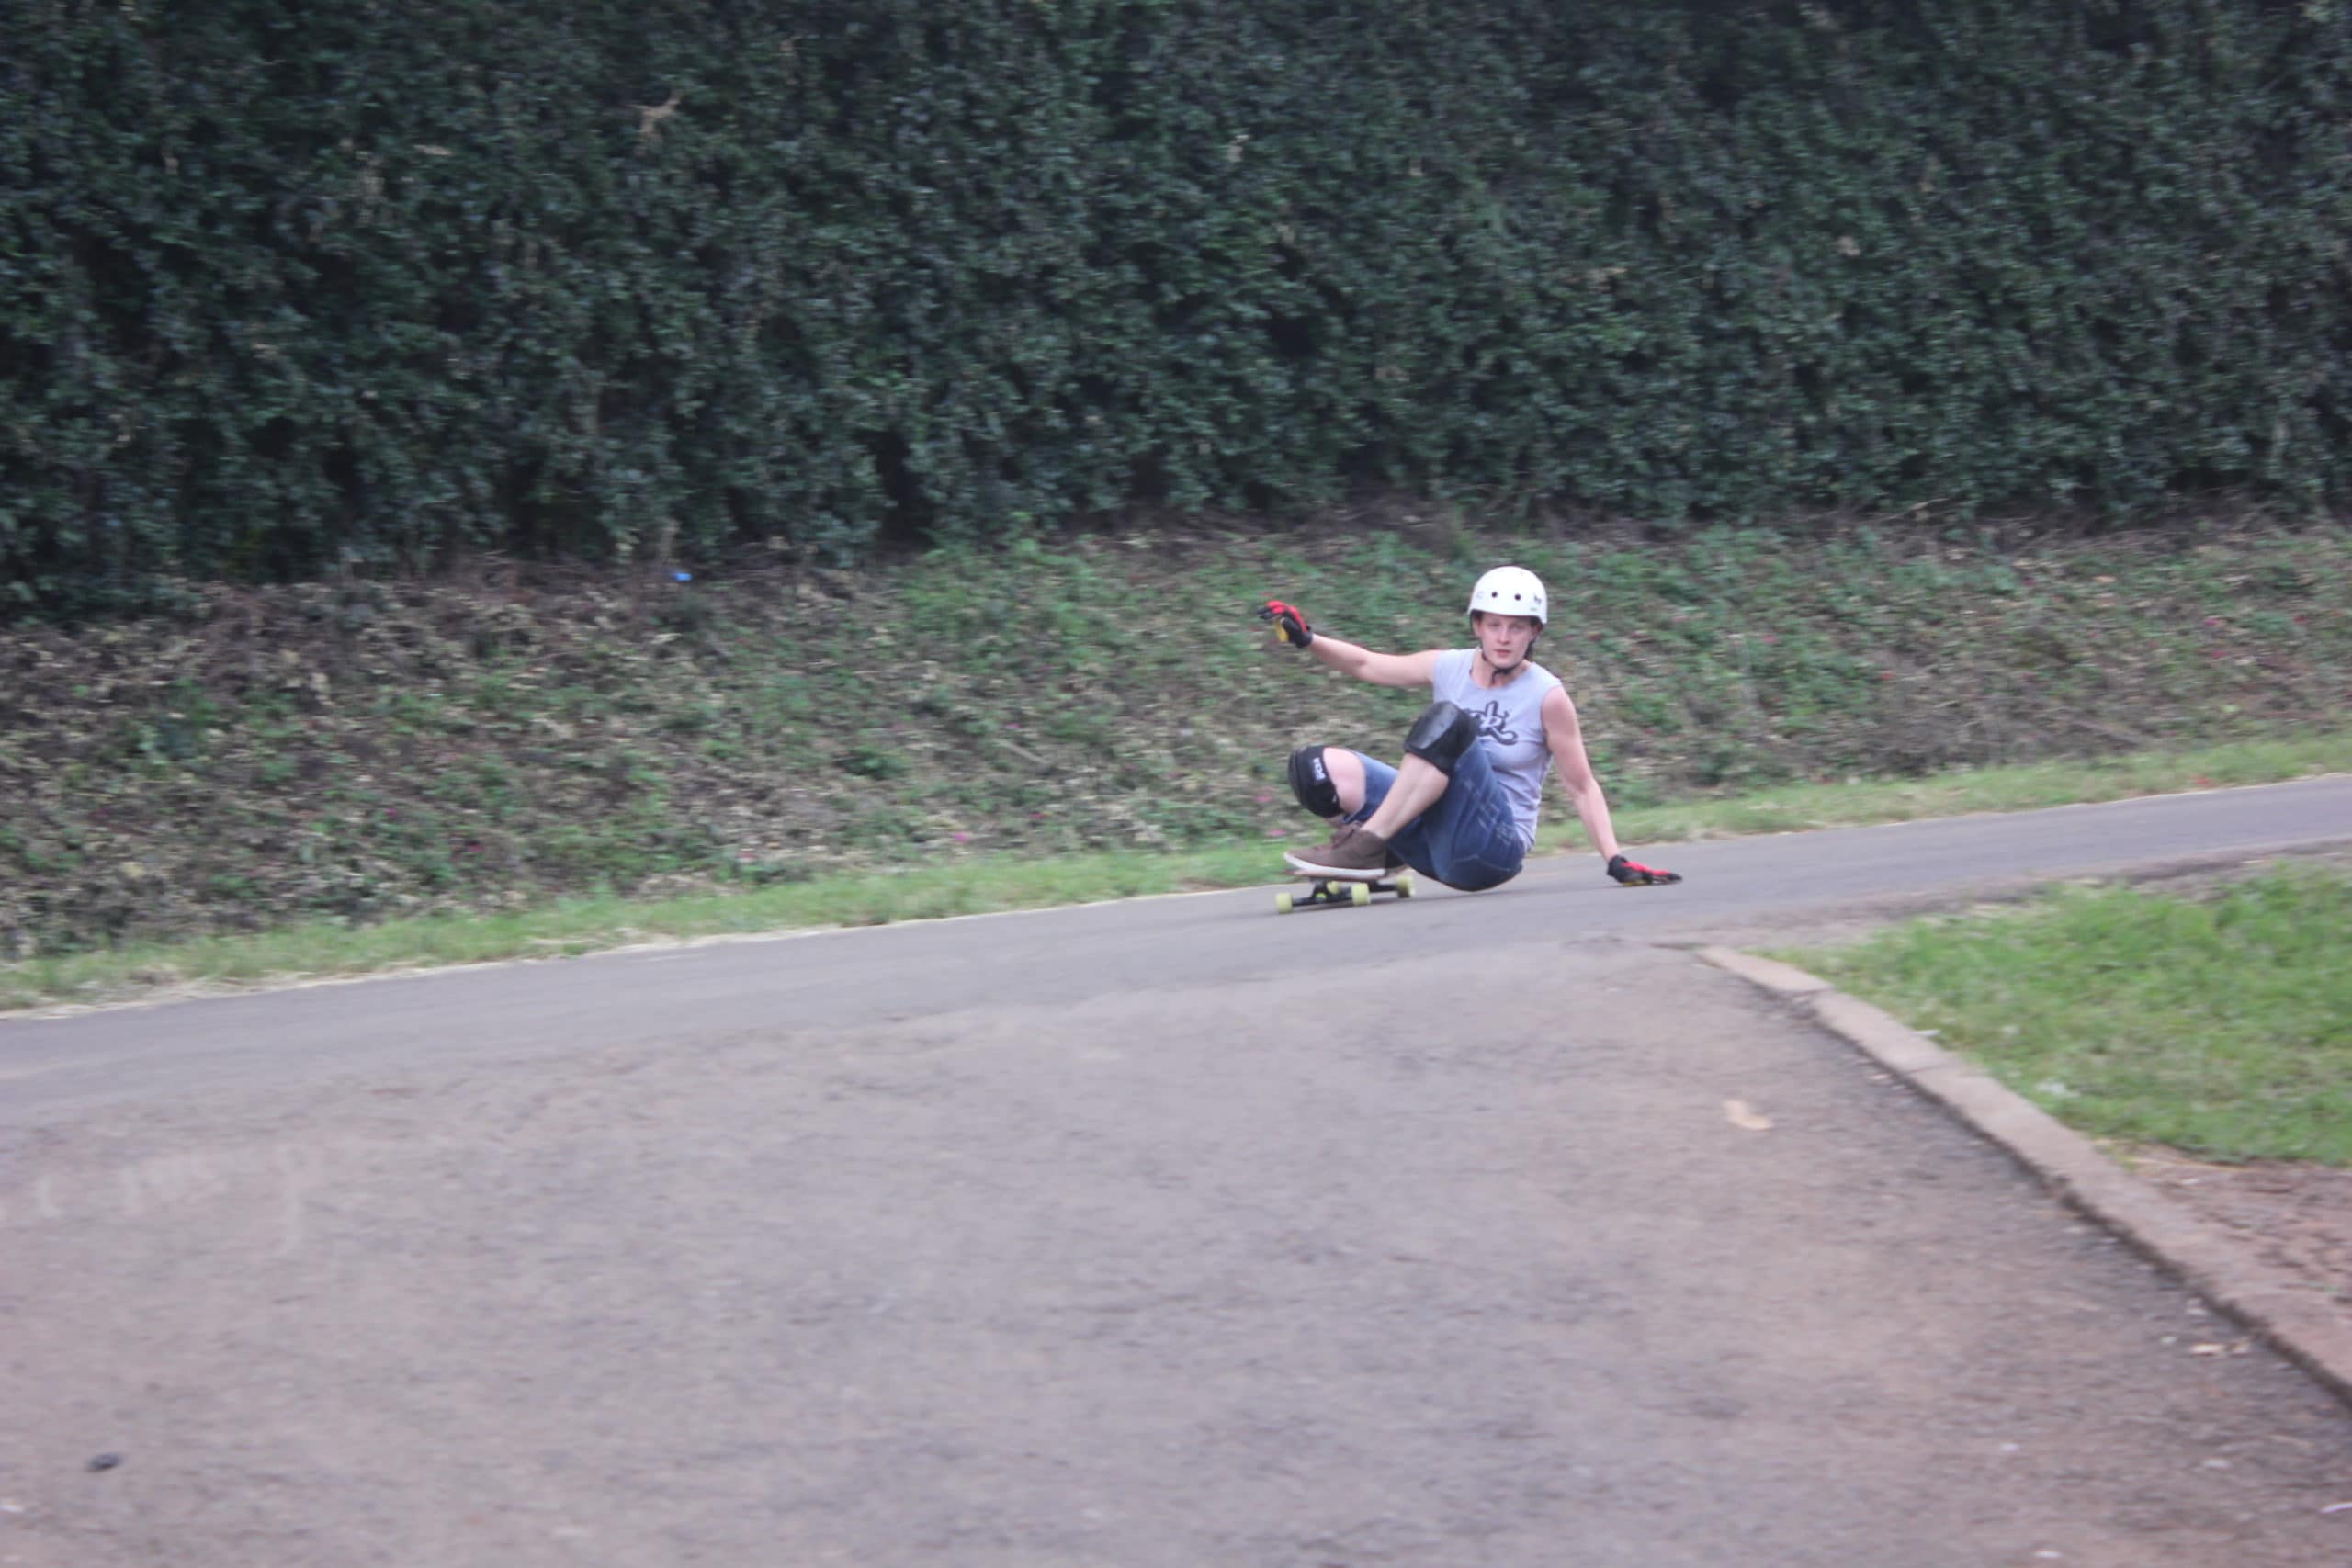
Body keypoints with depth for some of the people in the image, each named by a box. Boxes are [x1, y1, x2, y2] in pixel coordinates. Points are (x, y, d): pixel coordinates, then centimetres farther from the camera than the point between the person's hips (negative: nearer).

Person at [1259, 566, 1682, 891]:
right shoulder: (1449, 668, 4)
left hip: (1494, 847, -5)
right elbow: (1366, 665, 15)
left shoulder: (1547, 697, -7)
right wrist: (1307, 639, -1)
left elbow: (1581, 788, -4)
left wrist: (1616, 860, -12)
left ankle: (1363, 845, -27)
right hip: (1431, 836, 5)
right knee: (1318, 769, -14)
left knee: (1447, 719, -29)